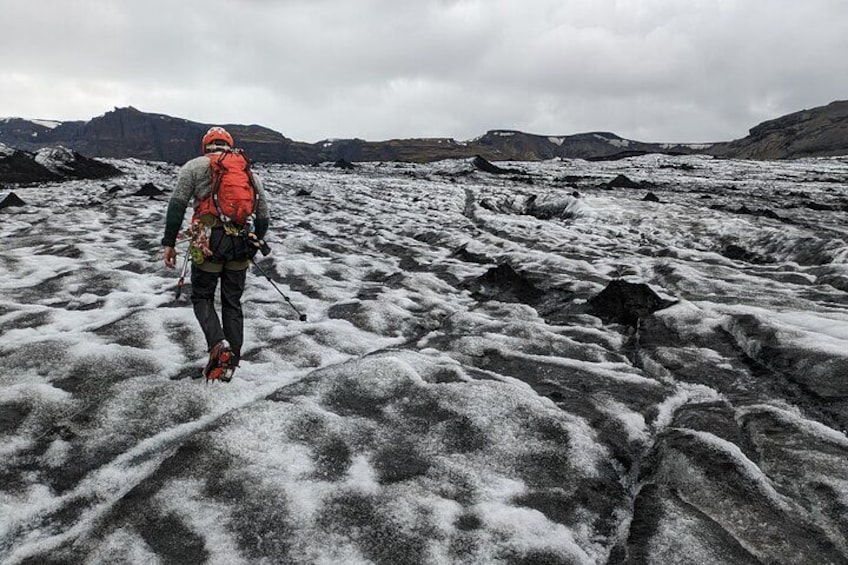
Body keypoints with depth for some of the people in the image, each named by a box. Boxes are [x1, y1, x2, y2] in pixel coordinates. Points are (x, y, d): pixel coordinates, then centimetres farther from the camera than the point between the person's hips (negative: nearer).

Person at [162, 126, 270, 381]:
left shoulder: (195, 166, 8)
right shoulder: (250, 172, 19)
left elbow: (177, 205, -2)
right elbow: (263, 216, 18)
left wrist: (169, 242, 1)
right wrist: (253, 245, 28)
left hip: (209, 243, -3)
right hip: (242, 245, 3)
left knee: (202, 297, 13)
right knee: (233, 302, 13)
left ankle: (218, 345, -10)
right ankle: (230, 363, 16)